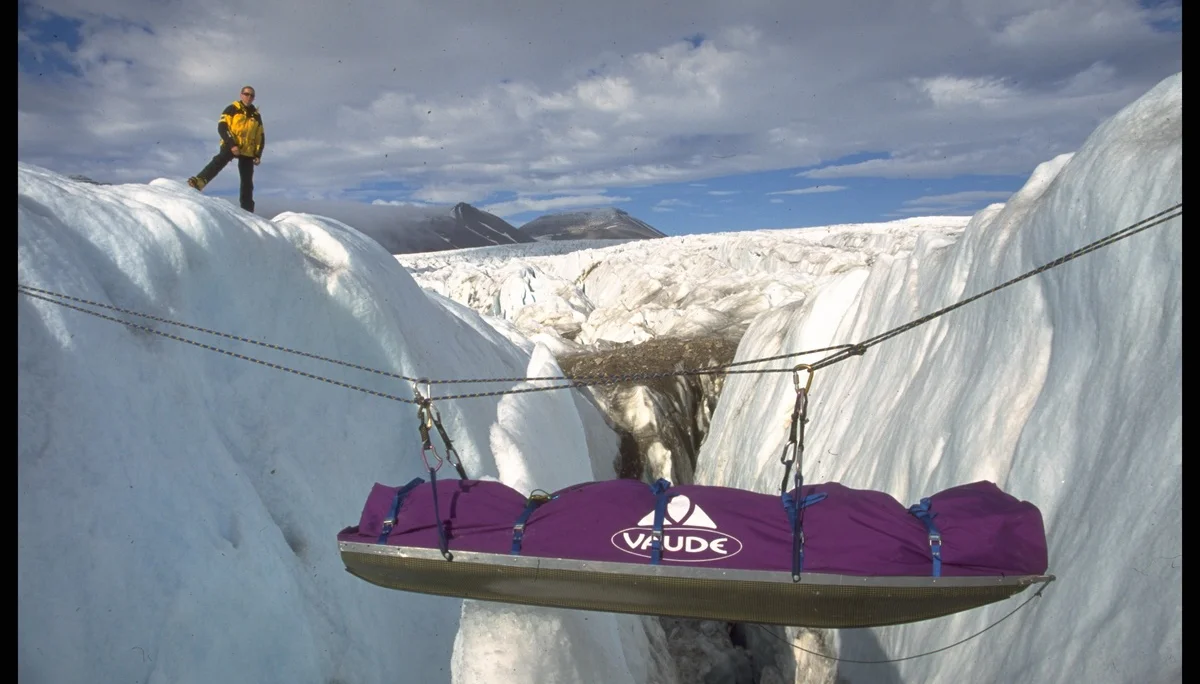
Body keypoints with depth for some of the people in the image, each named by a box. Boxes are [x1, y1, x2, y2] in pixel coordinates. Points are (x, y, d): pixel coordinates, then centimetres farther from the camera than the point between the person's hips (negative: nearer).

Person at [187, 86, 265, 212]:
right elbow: (222, 127, -7)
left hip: (248, 152, 4)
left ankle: (247, 210, 7)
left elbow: (261, 137, 19)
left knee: (247, 182, 3)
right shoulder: (232, 109, 4)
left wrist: (258, 154, 7)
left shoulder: (256, 115, 17)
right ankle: (199, 182, -51)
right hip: (231, 146, -4)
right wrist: (231, 144, -19)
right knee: (219, 161, -34)